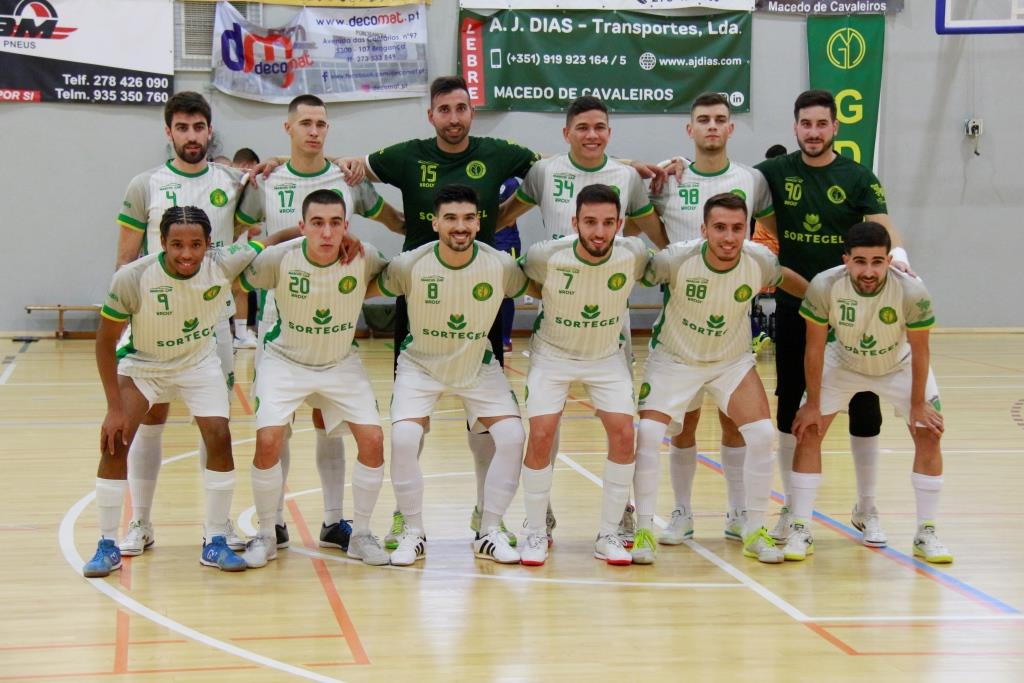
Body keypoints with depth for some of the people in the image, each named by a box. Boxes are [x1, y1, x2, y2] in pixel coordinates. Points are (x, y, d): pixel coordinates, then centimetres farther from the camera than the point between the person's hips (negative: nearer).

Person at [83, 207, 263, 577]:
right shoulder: (132, 278, -31)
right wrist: (115, 407, -19)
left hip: (200, 363, 1)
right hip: (143, 364, -1)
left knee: (219, 437, -13)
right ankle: (107, 545, 1)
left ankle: (215, 542, 1)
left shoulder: (224, 264, -26)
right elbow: (105, 341, -18)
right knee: (114, 441, -13)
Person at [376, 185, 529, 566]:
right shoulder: (409, 266, -23)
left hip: (479, 367, 2)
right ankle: (413, 534, -1)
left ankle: (490, 534, 4)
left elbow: (535, 289, -1)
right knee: (403, 438, -22)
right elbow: (375, 288, -6)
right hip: (420, 364, -1)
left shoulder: (501, 266, -20)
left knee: (512, 437, -14)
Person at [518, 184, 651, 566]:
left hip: (607, 357, 2)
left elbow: (652, 275, 3)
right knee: (541, 435, -13)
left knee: (623, 434, -11)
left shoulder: (634, 255, -22)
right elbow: (518, 278, -4)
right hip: (553, 354, -2)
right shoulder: (546, 257, -26)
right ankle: (536, 534, 5)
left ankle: (608, 535, 4)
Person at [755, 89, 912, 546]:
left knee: (864, 408, 2)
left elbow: (883, 227, -13)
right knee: (790, 408, 5)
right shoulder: (775, 173, 2)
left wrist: (897, 253, -34)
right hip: (794, 308, 1)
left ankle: (866, 509, 18)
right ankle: (792, 508, 19)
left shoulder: (858, 178, -2)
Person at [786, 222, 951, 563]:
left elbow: (919, 350, -19)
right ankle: (800, 531, 1)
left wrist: (918, 404, -11)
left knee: (929, 433, -8)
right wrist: (813, 404, -12)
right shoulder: (824, 286, -33)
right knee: (807, 430, -9)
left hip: (899, 366, 0)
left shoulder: (912, 291, -34)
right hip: (842, 363, 0)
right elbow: (815, 347, -19)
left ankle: (926, 533, 5)